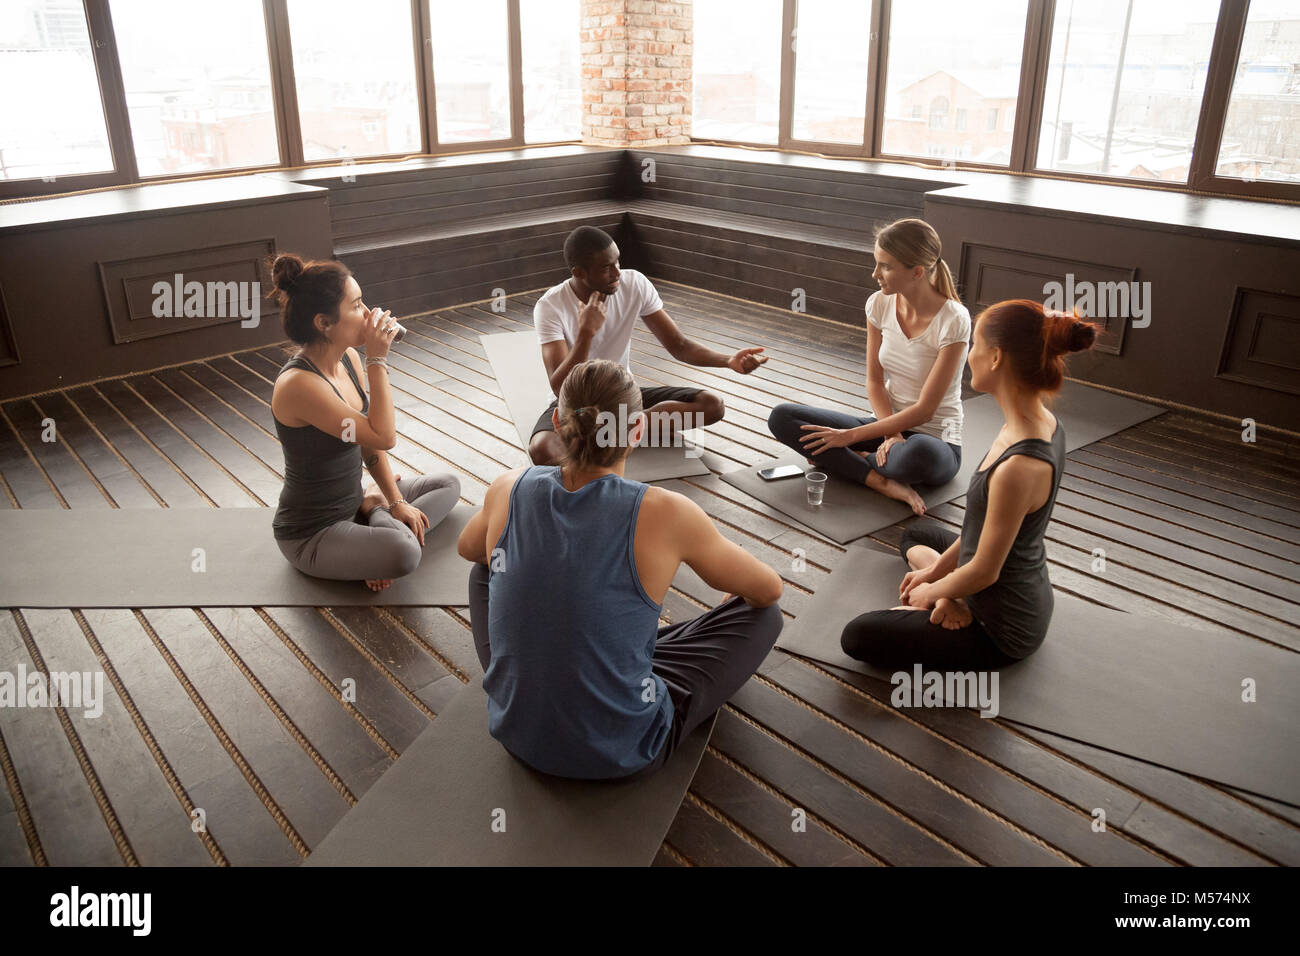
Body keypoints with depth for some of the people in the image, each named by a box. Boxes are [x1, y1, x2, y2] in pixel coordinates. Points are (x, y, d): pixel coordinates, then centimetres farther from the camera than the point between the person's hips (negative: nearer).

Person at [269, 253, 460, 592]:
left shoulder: (349, 358, -1)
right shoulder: (298, 384, -28)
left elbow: (369, 442, 6)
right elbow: (383, 437, -28)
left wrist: (396, 501, -1)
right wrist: (378, 361, -26)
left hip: (351, 504, 9)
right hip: (311, 534, -9)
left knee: (448, 484, 14)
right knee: (403, 553, -35)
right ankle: (375, 512, 0)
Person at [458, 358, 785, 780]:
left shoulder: (509, 489, -10)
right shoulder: (665, 514, -20)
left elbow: (468, 549, 16)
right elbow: (770, 590, -2)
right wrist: (741, 588, 22)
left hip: (515, 730, 4)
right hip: (621, 753, -3)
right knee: (764, 615, 13)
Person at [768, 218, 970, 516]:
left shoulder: (953, 320, -19)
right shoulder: (880, 304, -3)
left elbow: (925, 409, -19)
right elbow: (875, 382, 1)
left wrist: (851, 436, -21)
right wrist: (891, 434, -18)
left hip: (935, 439, -5)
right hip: (888, 424, 5)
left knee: (918, 454, -44)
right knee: (781, 417, -13)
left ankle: (835, 460, -13)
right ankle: (883, 482, -21)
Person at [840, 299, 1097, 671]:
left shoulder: (1020, 466, -37)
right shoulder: (1042, 422, -7)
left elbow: (984, 571, -25)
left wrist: (930, 592, -6)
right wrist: (936, 571, 10)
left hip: (1004, 632, -8)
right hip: (1025, 595, 9)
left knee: (856, 636, -4)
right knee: (915, 533, 30)